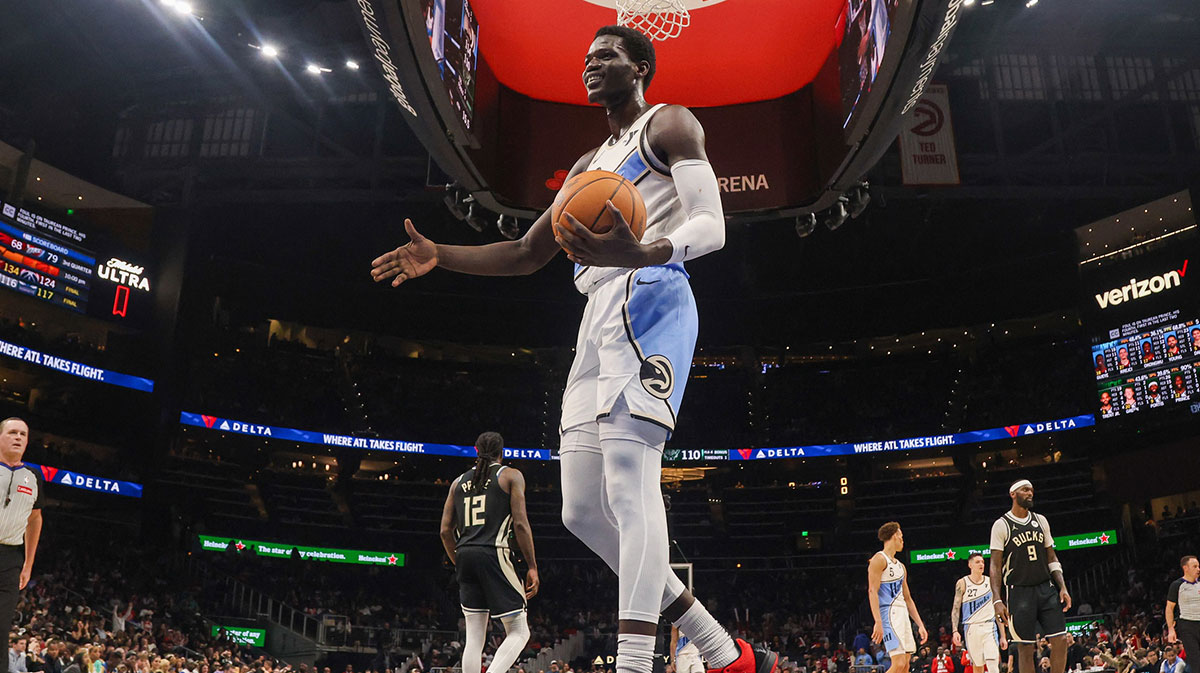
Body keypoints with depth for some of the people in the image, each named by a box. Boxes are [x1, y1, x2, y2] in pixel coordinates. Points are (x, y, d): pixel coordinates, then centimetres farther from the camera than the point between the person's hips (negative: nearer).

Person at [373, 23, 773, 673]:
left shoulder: (669, 125, 7)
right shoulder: (589, 165, 31)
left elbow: (711, 226, -8)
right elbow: (526, 253, 32)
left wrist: (642, 253, -29)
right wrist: (439, 256, 20)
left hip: (649, 298, -8)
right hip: (599, 316, 9)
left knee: (628, 473, -26)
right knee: (583, 510, 1)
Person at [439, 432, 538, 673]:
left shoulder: (459, 482, 17)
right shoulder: (511, 475, 4)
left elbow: (445, 531, 13)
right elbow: (520, 524, -6)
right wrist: (532, 567, -3)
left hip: (465, 555, 5)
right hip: (494, 554, -5)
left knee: (474, 637, 10)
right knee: (519, 632, 2)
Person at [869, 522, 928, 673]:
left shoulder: (900, 566, 22)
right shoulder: (879, 559, -7)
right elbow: (872, 591, -16)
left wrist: (920, 625, 18)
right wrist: (878, 622, -25)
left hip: (903, 615, 9)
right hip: (889, 615, -9)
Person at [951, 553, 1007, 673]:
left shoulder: (990, 582, 7)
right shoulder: (962, 583, 1)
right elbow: (956, 608, 1)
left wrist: (1002, 636, 8)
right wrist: (955, 631, -11)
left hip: (989, 627, 1)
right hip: (971, 628, -1)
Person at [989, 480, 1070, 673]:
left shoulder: (1040, 520, 11)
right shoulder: (1001, 525, -5)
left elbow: (1051, 558, 15)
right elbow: (995, 565, -7)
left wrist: (1063, 587, 2)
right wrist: (997, 600, -15)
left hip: (1046, 589, 5)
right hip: (1019, 592, -5)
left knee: (1060, 640, -2)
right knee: (1025, 648, -1)